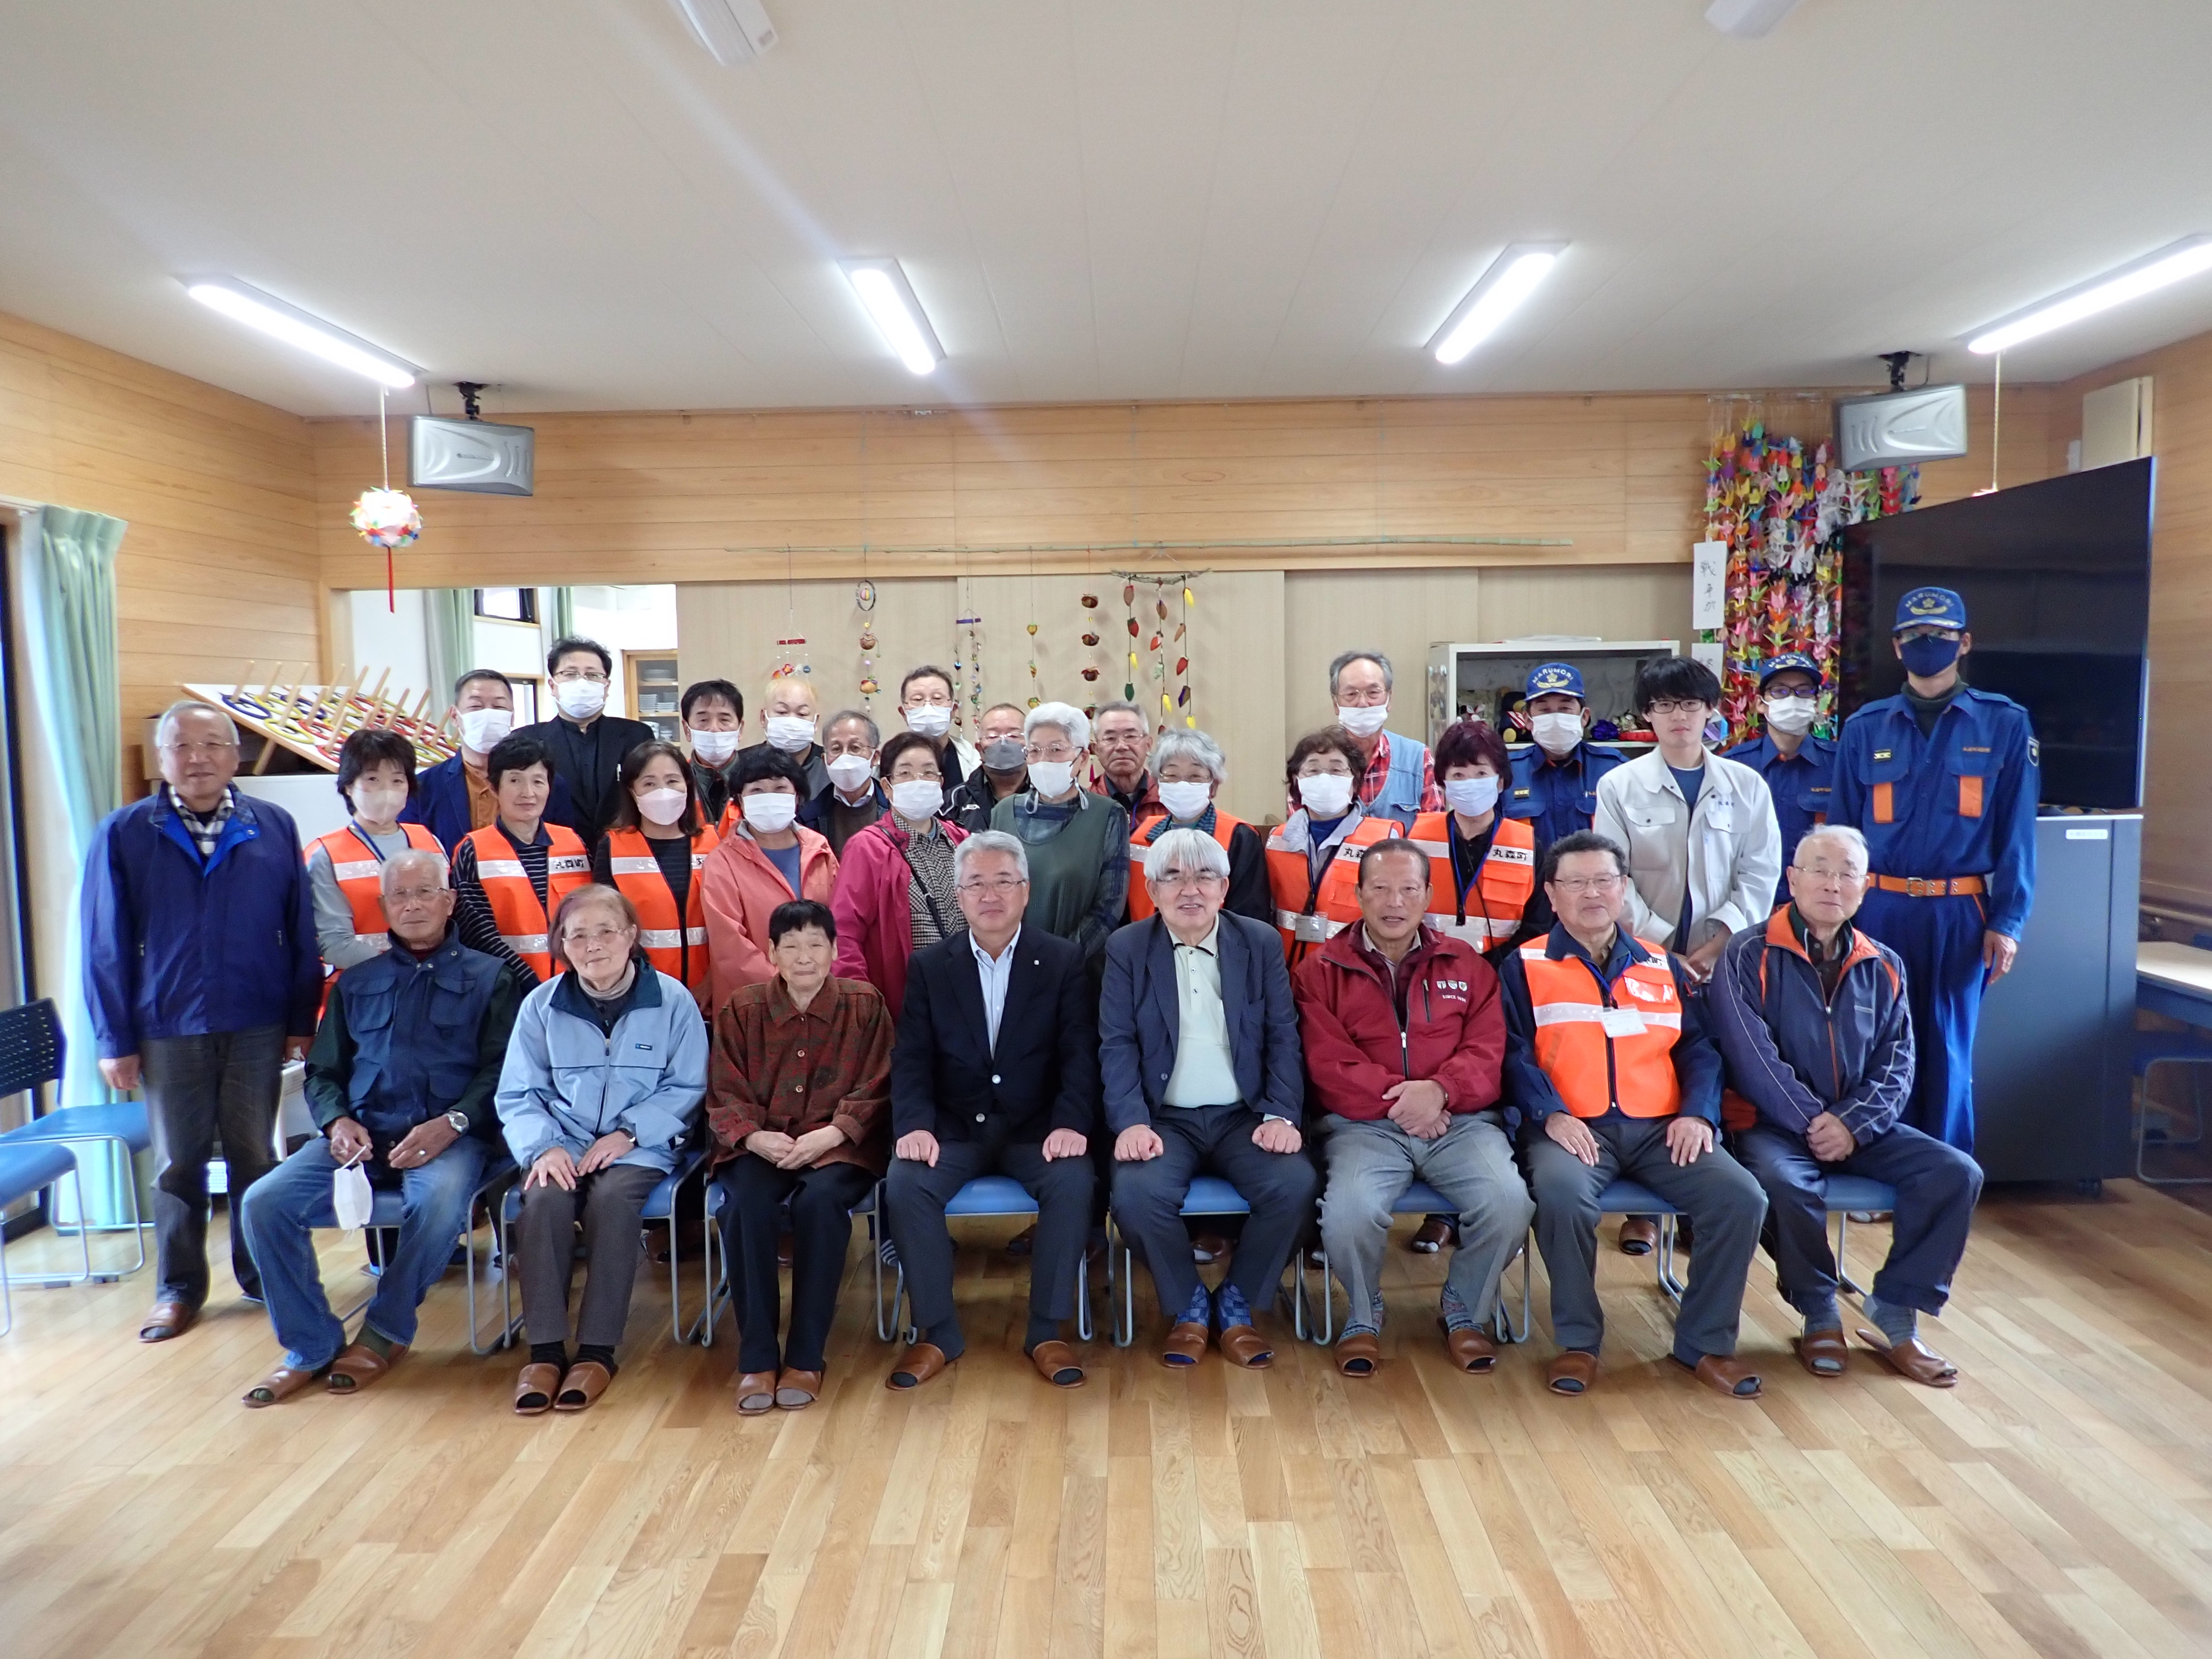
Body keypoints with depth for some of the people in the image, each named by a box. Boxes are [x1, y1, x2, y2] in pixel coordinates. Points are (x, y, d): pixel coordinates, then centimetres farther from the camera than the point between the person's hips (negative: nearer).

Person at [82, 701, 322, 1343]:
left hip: (258, 1026, 0)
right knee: (177, 1163, 11)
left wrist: (302, 1020, -1)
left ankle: (261, 1273, 26)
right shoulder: (122, 834, -1)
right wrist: (114, 1038, -1)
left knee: (255, 1156, 10)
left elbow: (301, 933, 1)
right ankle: (179, 1287, 25)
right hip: (166, 1030, 0)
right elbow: (104, 945, 0)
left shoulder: (274, 828, 0)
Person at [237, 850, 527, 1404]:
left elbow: (500, 1069, -1)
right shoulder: (356, 983, 24)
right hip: (361, 1133, 4)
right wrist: (337, 1120, -3)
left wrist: (452, 1122, -17)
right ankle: (312, 1347, -3)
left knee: (440, 1199, -35)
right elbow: (323, 1072, 19)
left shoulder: (491, 978, 10)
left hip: (448, 1135, -4)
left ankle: (385, 1333, -11)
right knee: (264, 1203, -19)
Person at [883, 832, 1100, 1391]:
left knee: (1073, 1183, -29)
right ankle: (937, 1332, -8)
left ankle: (1048, 1331, -11)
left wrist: (1071, 1122, -21)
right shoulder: (929, 966, 6)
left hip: (1035, 1128, -1)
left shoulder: (1063, 961, 3)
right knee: (905, 1185, -26)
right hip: (953, 1128, 1)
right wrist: (914, 1126, -18)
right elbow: (911, 1058, 0)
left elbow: (1079, 1053, -5)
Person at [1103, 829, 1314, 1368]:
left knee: (1296, 1183, -26)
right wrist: (1131, 1122, -19)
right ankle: (1187, 1306, 1)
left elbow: (1283, 1037, 3)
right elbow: (1117, 1046, -4)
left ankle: (1236, 1303, 1)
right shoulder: (1126, 949, 3)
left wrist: (1282, 1115, -11)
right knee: (1136, 1192, -30)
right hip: (1164, 1118, -1)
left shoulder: (1262, 943, 6)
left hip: (1244, 1117, 1)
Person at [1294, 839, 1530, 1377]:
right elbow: (1328, 1063, -2)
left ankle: (1465, 1309, 8)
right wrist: (1398, 1096, -13)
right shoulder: (1321, 970, 8)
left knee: (1508, 1204, -26)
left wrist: (1439, 1090, -15)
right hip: (1365, 1125, -2)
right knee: (1348, 1213, -31)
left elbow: (1487, 1052, 5)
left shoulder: (1466, 965, 15)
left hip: (1460, 1119, 2)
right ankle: (1364, 1314, 5)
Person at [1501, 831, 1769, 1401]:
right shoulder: (1525, 967, 9)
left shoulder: (1662, 967, 21)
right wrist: (1550, 1113, -17)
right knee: (1562, 1195, -35)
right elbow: (1514, 1053, -1)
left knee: (1741, 1196, -20)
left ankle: (1706, 1341, 0)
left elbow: (1698, 1049, 16)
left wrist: (1698, 1112, -3)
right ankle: (1578, 1341, -11)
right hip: (1573, 1128, -3)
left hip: (1660, 1128, 4)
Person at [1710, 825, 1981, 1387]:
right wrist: (1812, 1121, -19)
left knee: (1956, 1173, -15)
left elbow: (1896, 1065, 4)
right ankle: (1820, 1316, -8)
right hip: (1771, 1124, -5)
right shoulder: (1749, 955, -6)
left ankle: (1895, 1317, -3)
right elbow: (1752, 1057, -14)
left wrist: (1853, 1125, -13)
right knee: (1784, 1180, -35)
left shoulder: (1883, 967, 10)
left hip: (1859, 1126, 5)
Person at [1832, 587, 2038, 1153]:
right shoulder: (1864, 728, 5)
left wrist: (2006, 923, -5)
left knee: (1948, 1048, 7)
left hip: (1960, 914, -1)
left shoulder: (2004, 724, 2)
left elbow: (2016, 832, 0)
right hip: (1879, 911, 1)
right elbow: (1844, 830, 8)